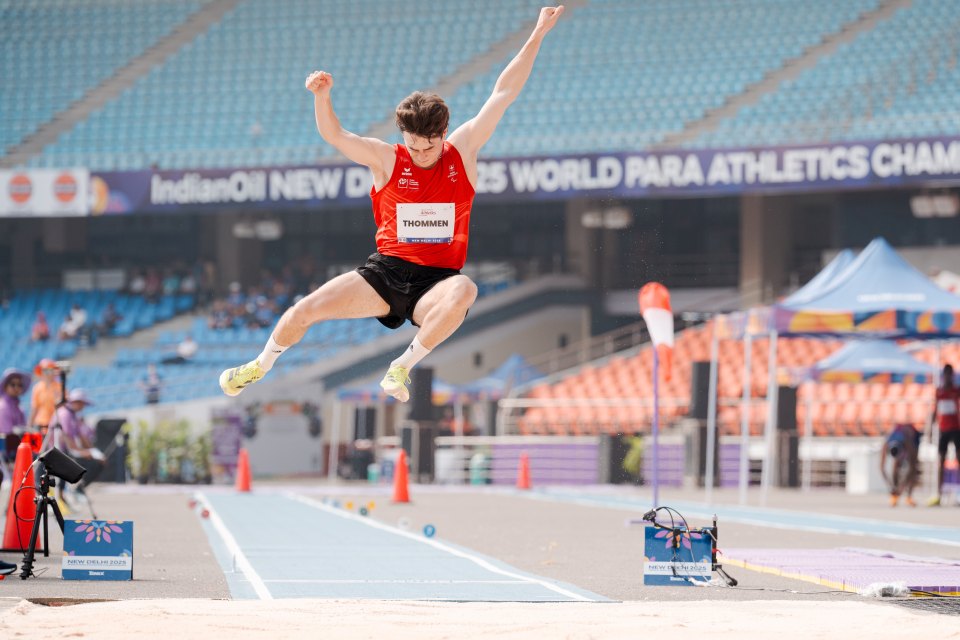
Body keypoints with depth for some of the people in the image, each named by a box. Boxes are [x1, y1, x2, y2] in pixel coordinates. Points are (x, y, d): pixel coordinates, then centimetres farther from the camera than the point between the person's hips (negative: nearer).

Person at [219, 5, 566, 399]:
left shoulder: (463, 149, 2)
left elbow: (503, 93, 1)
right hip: (385, 273, 1)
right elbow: (334, 135, -7)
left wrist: (538, 36, 0)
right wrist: (322, 96, -27)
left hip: (437, 281, -1)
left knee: (464, 293, -38)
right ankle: (260, 367, 22)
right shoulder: (386, 159, 1)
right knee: (305, 309, -10)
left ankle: (402, 367, -21)